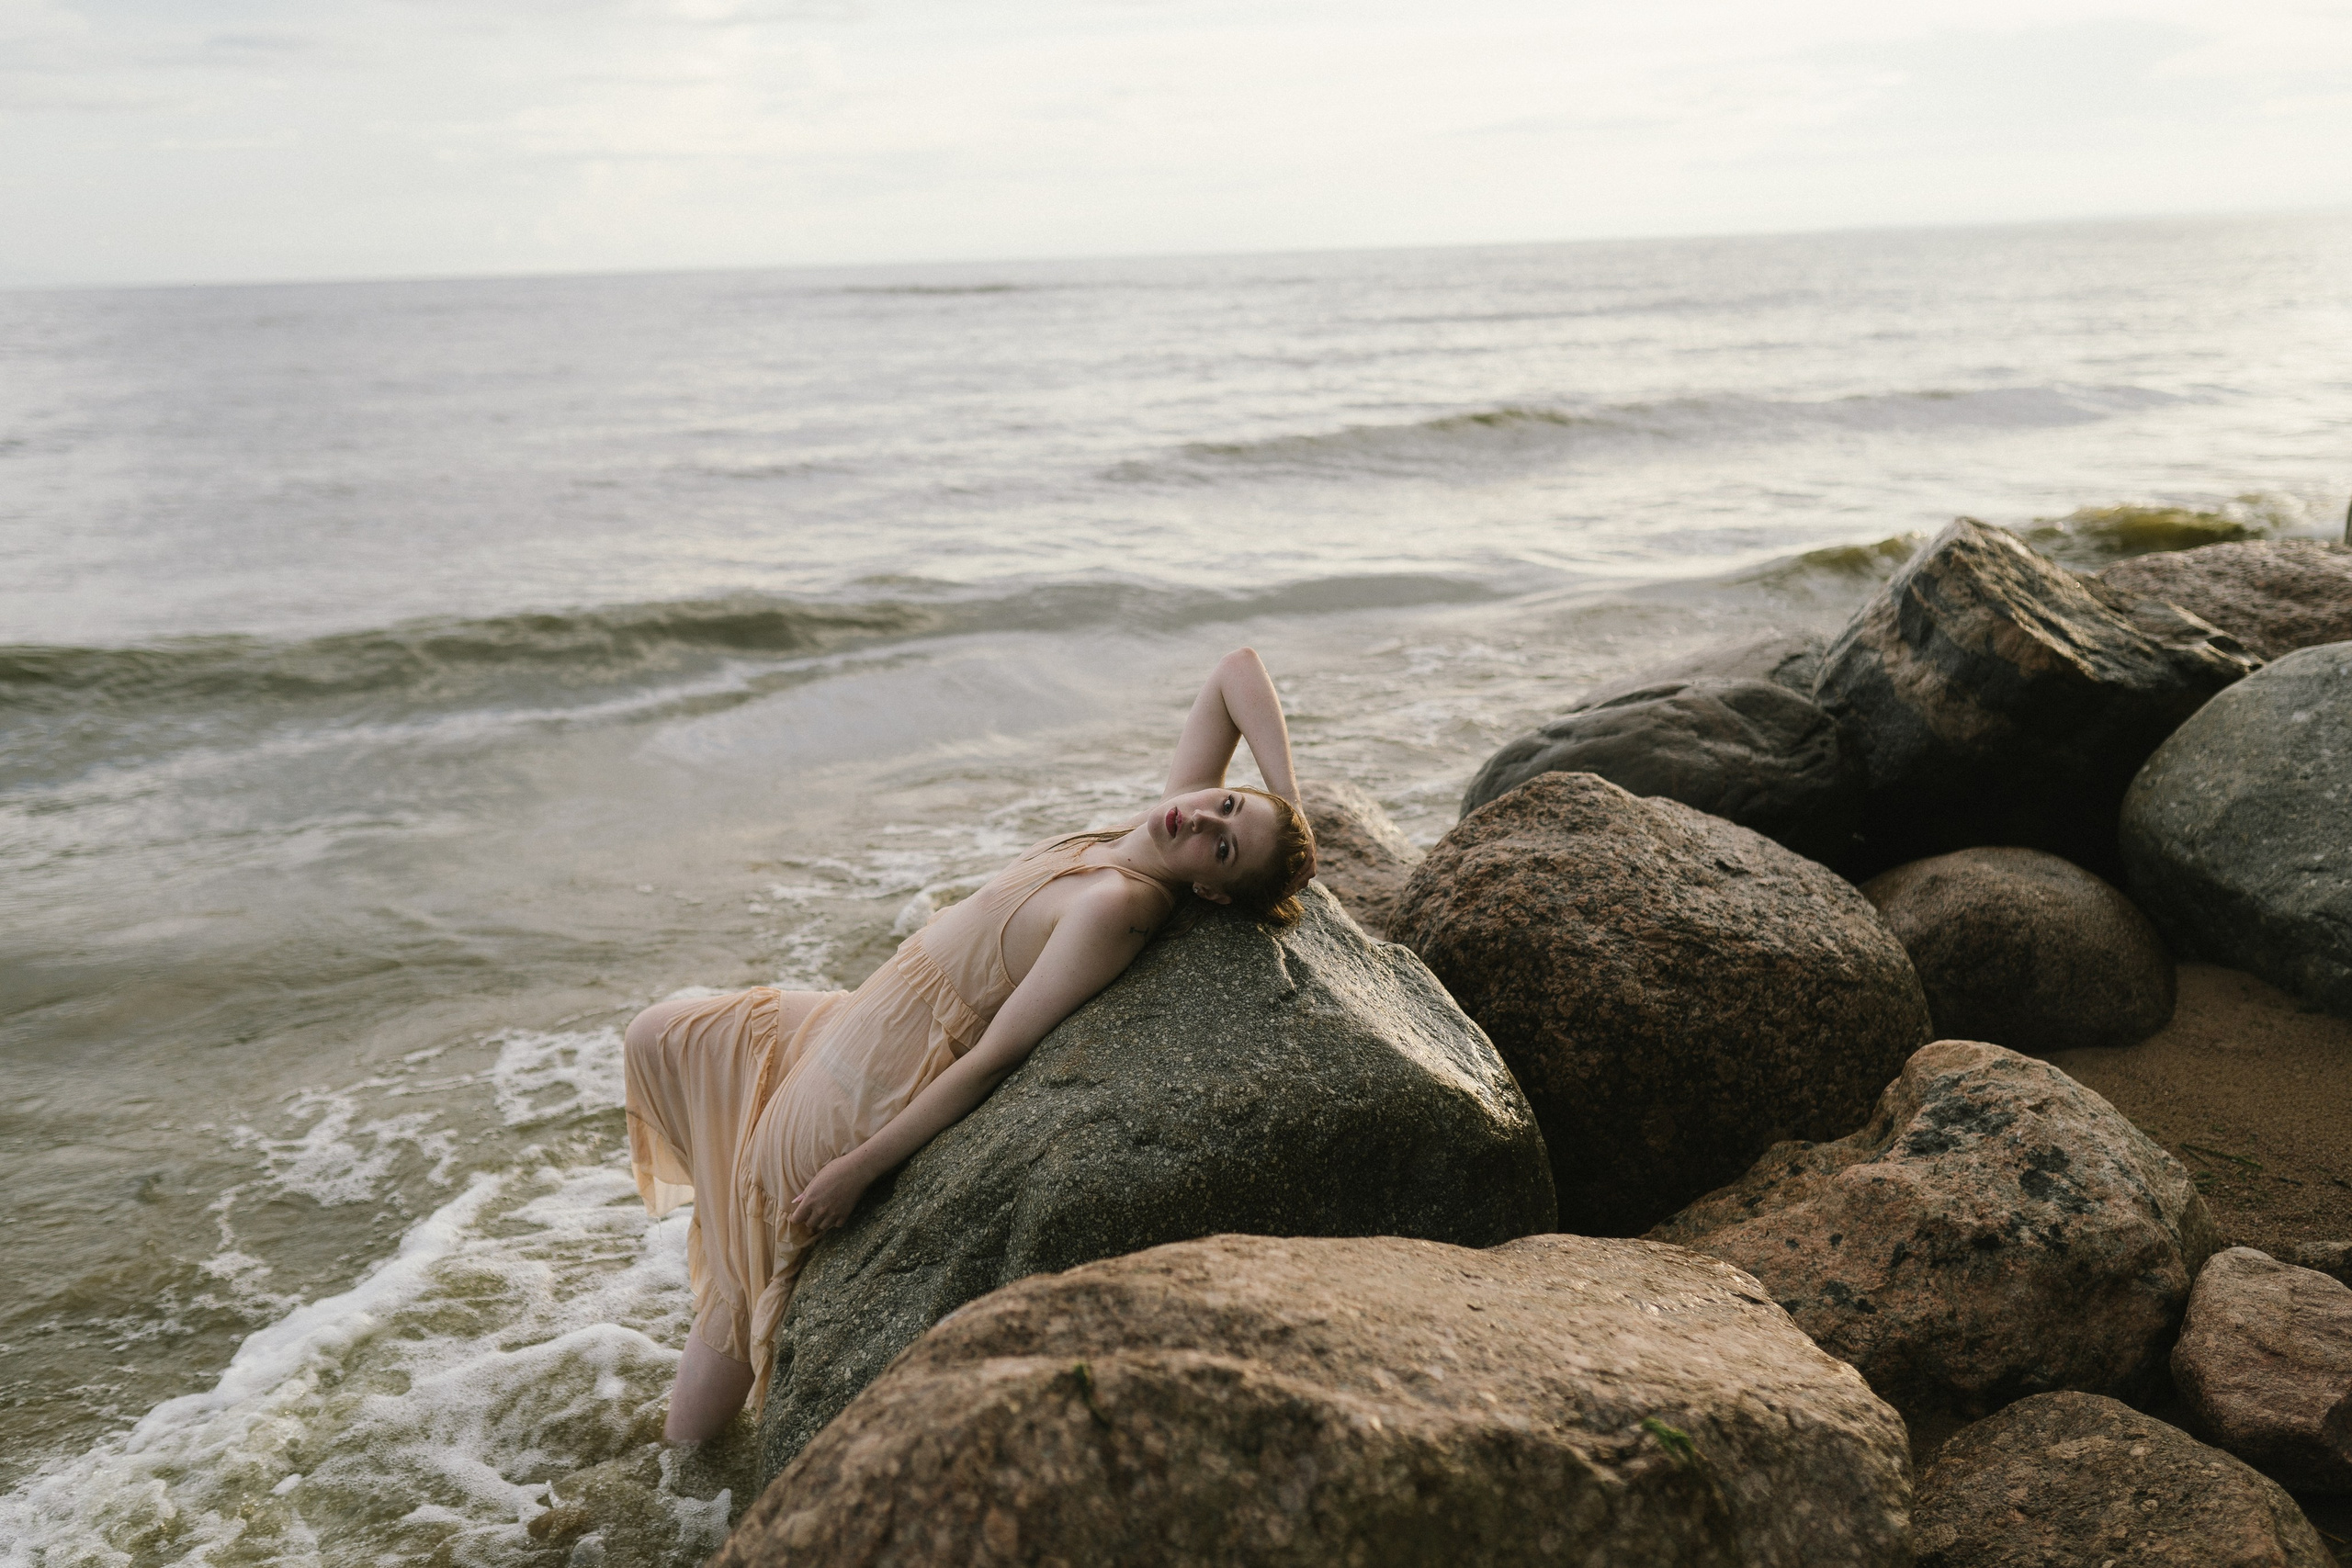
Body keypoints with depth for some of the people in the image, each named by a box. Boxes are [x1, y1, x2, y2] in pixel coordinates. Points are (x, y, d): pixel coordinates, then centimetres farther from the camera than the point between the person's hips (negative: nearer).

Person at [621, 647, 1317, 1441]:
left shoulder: (1119, 906, -30)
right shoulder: (1160, 825, -7)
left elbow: (992, 1060, -27)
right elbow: (1239, 667, -2)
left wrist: (860, 1166, -21)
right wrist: (1289, 803, -12)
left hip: (873, 1092, -9)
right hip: (863, 1020, 9)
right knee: (659, 1039, 22)